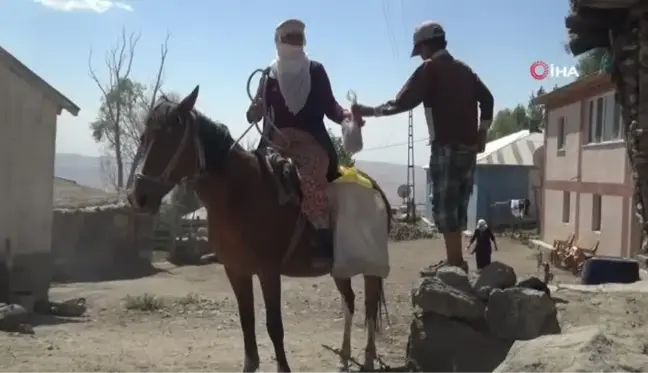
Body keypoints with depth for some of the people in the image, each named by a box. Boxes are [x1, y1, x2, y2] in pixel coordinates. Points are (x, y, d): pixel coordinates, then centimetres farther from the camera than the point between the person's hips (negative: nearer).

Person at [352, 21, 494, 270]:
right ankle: (456, 262, 15)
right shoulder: (464, 69, 16)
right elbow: (487, 98, 15)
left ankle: (455, 265, -8)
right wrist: (482, 132, 19)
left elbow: (402, 103, -11)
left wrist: (369, 111, -3)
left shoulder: (429, 68, -5)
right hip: (469, 148, 7)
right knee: (457, 206, 12)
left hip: (447, 148, -7)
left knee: (444, 208, -5)